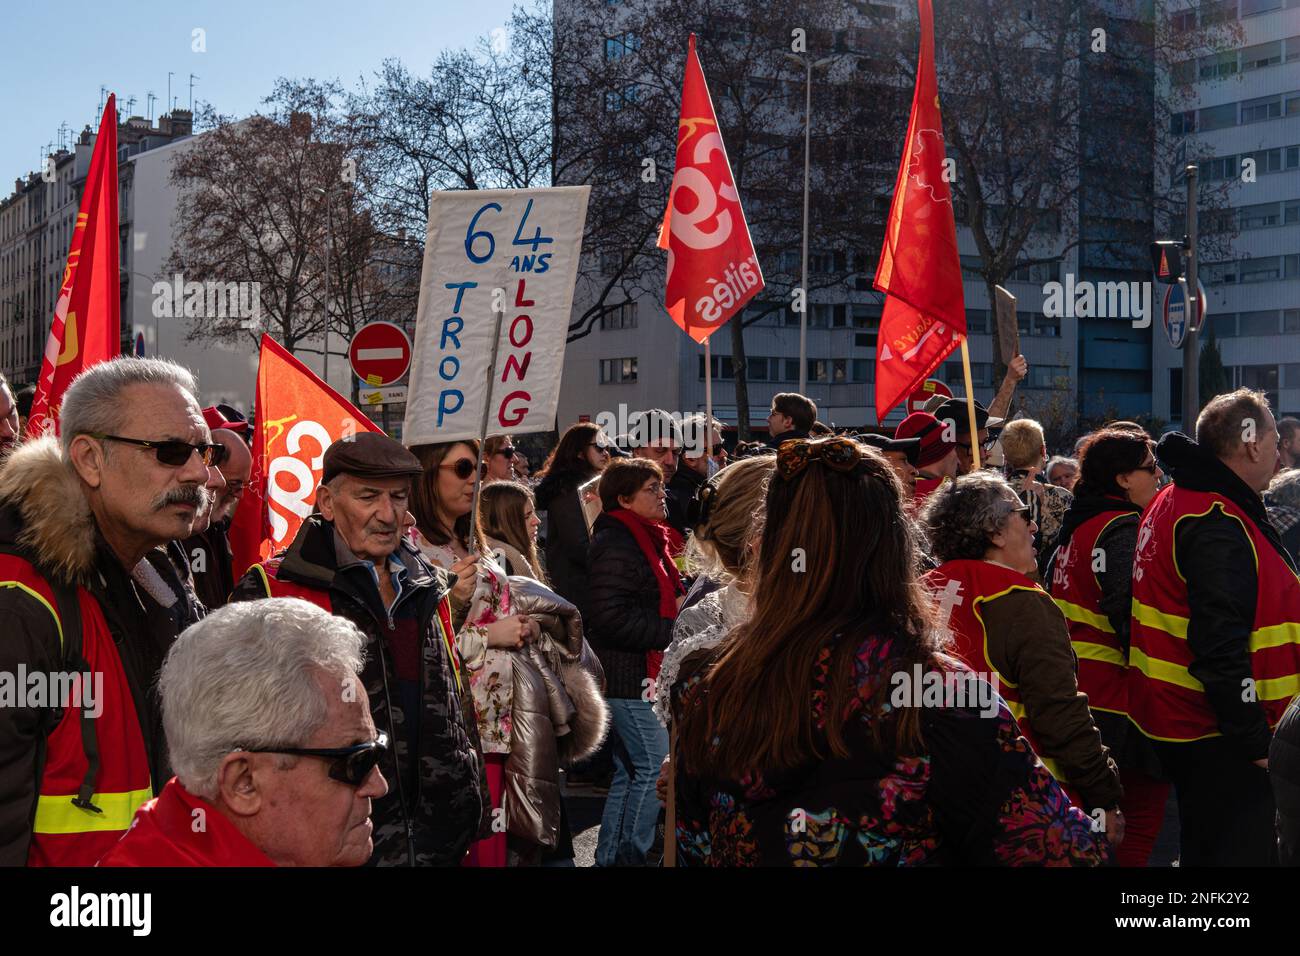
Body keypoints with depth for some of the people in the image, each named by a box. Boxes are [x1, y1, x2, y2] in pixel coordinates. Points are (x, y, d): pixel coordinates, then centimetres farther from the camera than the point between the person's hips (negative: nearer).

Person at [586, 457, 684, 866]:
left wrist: (676, 607, 11)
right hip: (629, 674, -10)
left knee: (629, 770, 14)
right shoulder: (617, 545, -17)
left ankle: (610, 856, 21)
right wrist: (668, 630, -20)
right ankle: (631, 854, 0)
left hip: (639, 670, 10)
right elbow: (610, 616, -25)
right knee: (654, 764, -9)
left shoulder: (646, 538, 17)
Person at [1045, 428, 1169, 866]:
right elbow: (1129, 612, -24)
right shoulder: (1123, 527, -14)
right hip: (1116, 695, -10)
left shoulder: (1078, 523, 15)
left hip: (1075, 687, 10)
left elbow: (1056, 595, 21)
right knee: (1144, 799, -6)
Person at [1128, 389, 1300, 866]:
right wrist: (1255, 740, -21)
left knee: (1204, 848, 20)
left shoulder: (1174, 504, 13)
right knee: (1247, 850, -5)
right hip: (1222, 740, -11)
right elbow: (1221, 646, -26)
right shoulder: (1218, 526, -20)